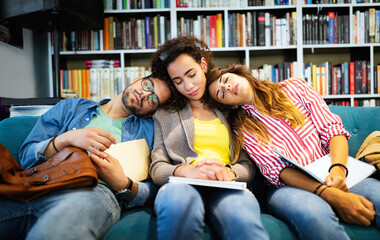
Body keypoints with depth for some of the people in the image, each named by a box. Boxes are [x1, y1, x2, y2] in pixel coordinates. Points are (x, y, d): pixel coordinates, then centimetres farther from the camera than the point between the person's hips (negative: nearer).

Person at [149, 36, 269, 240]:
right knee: (178, 197, -38)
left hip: (226, 189, -2)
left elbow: (248, 166, 15)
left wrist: (229, 172, -11)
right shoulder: (165, 116, 21)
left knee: (243, 219, -39)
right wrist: (185, 170, -15)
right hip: (182, 185, 2)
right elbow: (156, 168, 8)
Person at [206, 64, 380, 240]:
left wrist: (338, 170, -16)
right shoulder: (242, 129, 5)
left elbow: (332, 128, 4)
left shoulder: (294, 87, 12)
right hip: (289, 186, -1)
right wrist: (329, 194, -23)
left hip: (332, 175, 1)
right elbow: (275, 168, -8)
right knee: (311, 212, -36)